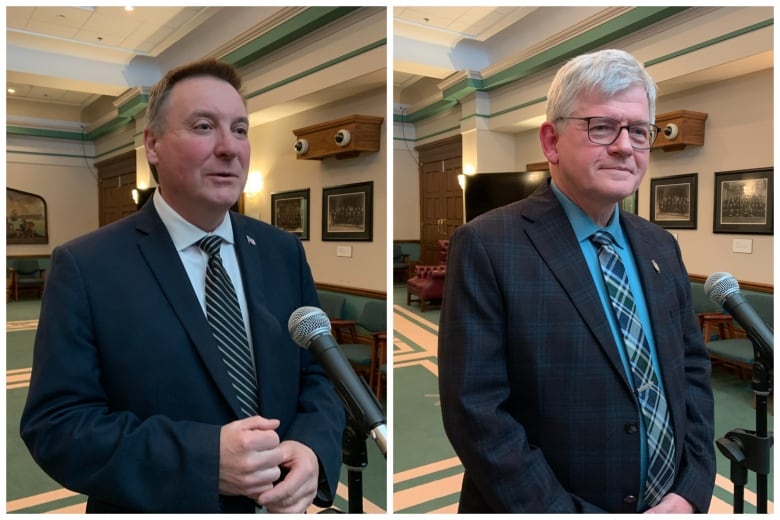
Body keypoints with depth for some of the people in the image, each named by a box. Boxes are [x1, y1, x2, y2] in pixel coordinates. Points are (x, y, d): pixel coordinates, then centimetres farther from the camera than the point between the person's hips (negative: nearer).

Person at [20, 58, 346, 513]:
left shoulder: (283, 252, -3)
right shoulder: (87, 267, -13)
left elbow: (317, 374, 0)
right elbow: (54, 425, -15)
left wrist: (312, 451, -20)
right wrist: (205, 458, -27)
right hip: (156, 507, -3)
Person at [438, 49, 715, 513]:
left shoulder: (662, 247, 3)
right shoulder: (487, 247, -18)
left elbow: (694, 369, 8)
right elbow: (475, 410, -20)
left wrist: (692, 491, -4)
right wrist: (566, 512, -19)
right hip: (542, 509, -5)